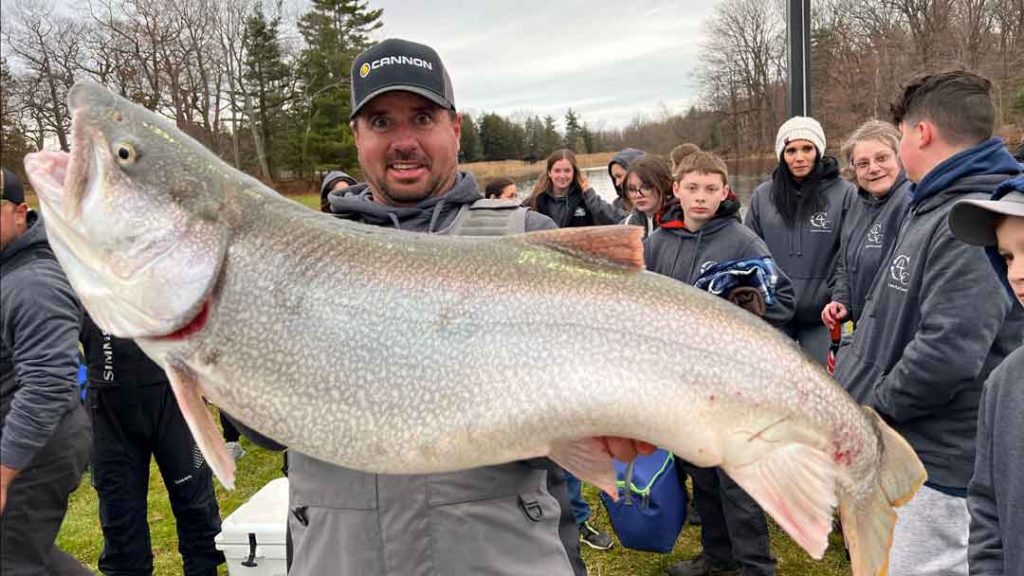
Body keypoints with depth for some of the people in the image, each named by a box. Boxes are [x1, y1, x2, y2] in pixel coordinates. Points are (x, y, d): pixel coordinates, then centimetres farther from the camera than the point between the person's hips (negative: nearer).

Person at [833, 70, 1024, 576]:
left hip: (933, 462, -10)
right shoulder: (930, 208, 12)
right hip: (889, 445, 10)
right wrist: (846, 376, 9)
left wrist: (876, 402, -15)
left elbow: (948, 353, -30)